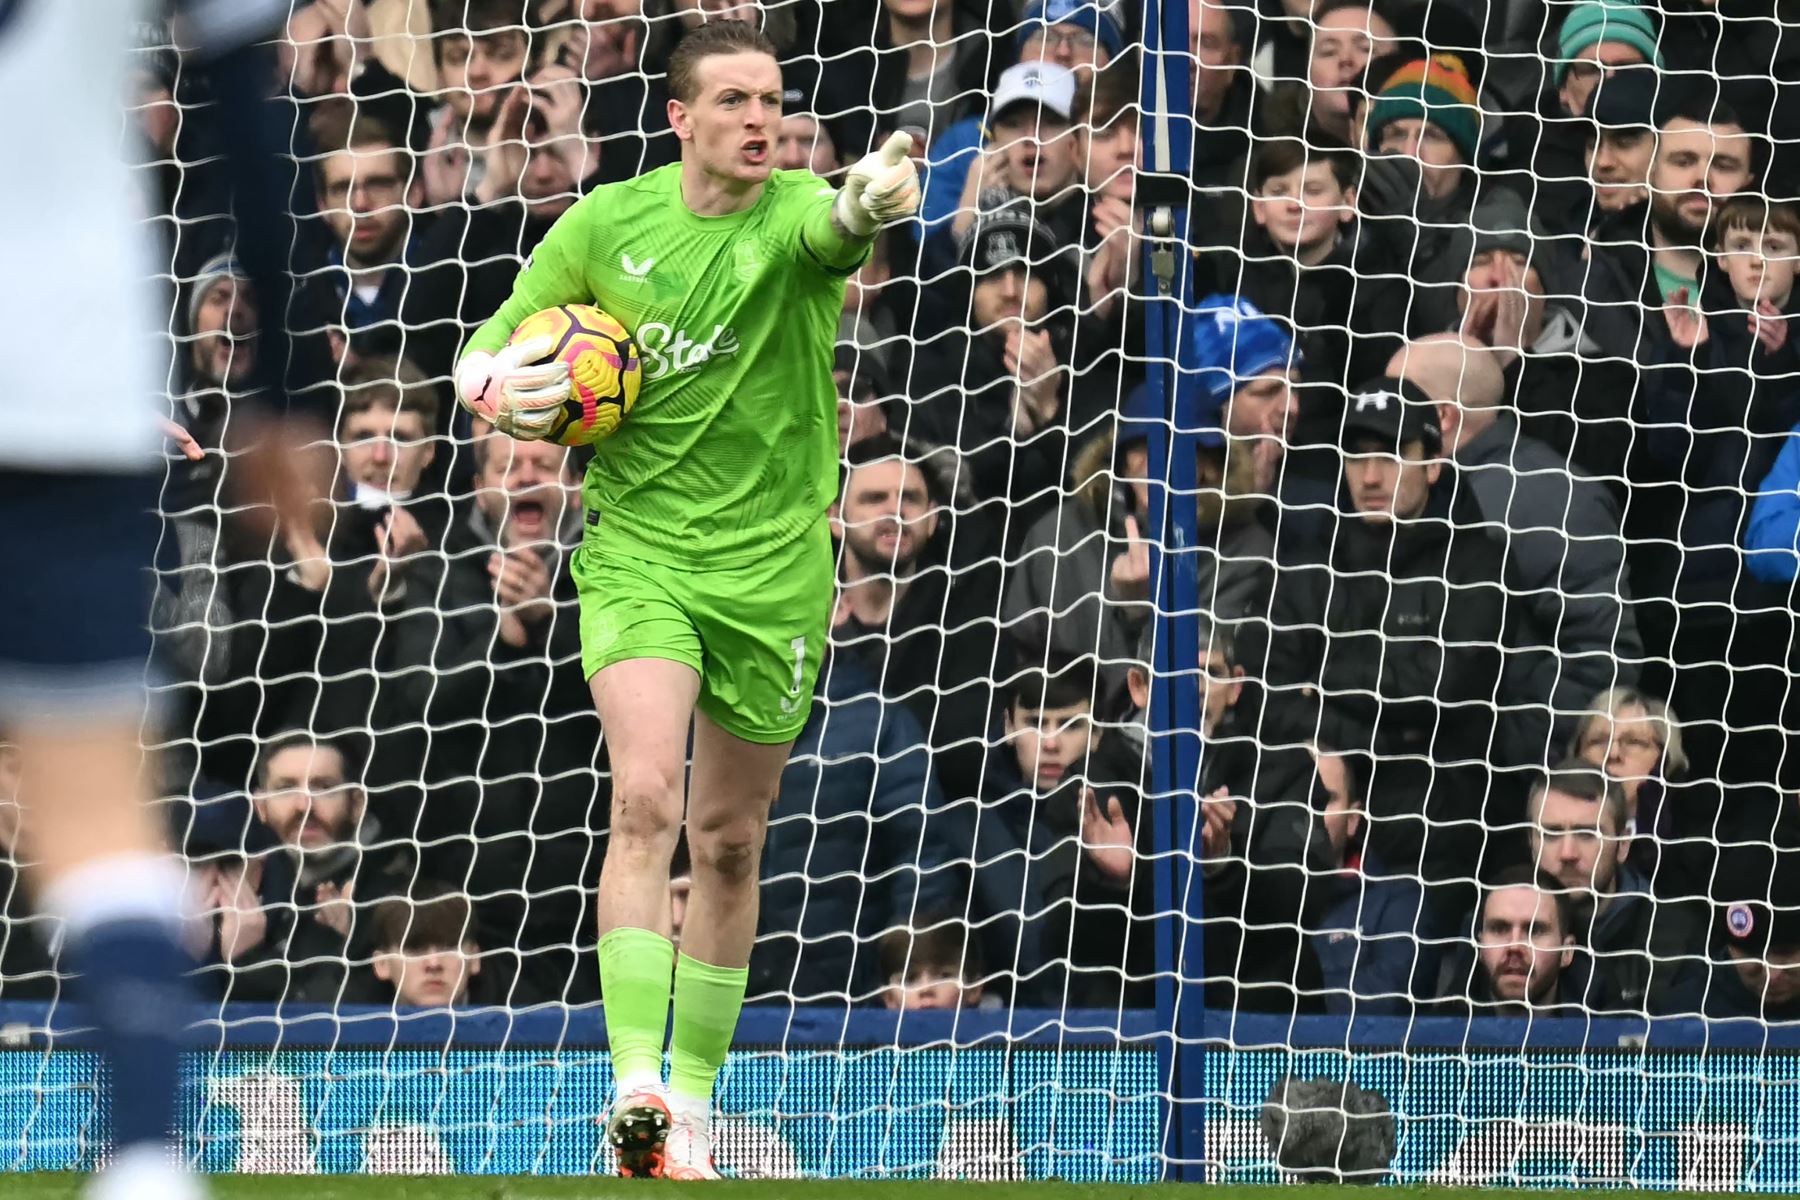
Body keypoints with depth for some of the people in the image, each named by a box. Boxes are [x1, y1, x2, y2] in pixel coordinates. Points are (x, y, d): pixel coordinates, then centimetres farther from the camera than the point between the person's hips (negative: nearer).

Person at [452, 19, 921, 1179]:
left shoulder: (794, 213, -9)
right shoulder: (608, 223, -2)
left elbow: (832, 228, -36)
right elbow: (492, 349, 9)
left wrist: (870, 205, -60)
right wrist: (499, 385, -15)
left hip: (774, 567, 0)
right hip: (639, 551, 0)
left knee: (729, 843, 11)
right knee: (646, 802, -20)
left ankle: (695, 1099, 26)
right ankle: (636, 1085, -28)